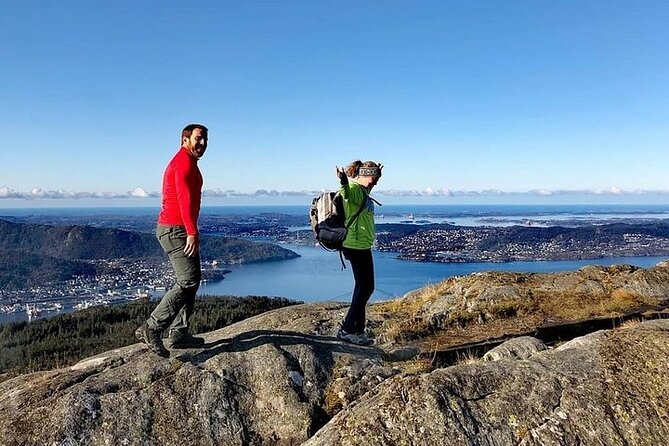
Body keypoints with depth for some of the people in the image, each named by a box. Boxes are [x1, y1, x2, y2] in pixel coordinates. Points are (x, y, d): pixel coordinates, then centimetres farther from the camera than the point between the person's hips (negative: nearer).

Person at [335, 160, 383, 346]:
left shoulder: (362, 191, 13)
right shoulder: (354, 189, -19)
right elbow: (347, 194, -45)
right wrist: (343, 182, -63)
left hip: (362, 246, 11)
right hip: (356, 246, -11)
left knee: (363, 287, 16)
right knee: (365, 288, -6)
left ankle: (358, 330, 25)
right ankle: (347, 329, 1)